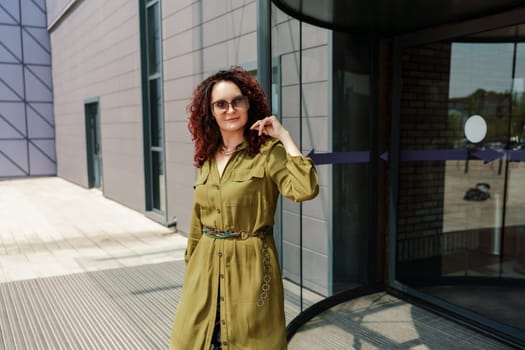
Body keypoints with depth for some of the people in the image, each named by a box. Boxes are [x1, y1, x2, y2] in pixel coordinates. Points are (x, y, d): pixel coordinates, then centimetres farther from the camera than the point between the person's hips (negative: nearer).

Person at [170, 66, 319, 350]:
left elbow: (305, 190, -29)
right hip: (205, 267, 5)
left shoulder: (268, 152, -11)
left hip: (249, 266, -5)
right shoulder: (206, 157, 7)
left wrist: (284, 137, -21)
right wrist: (191, 263, 18)